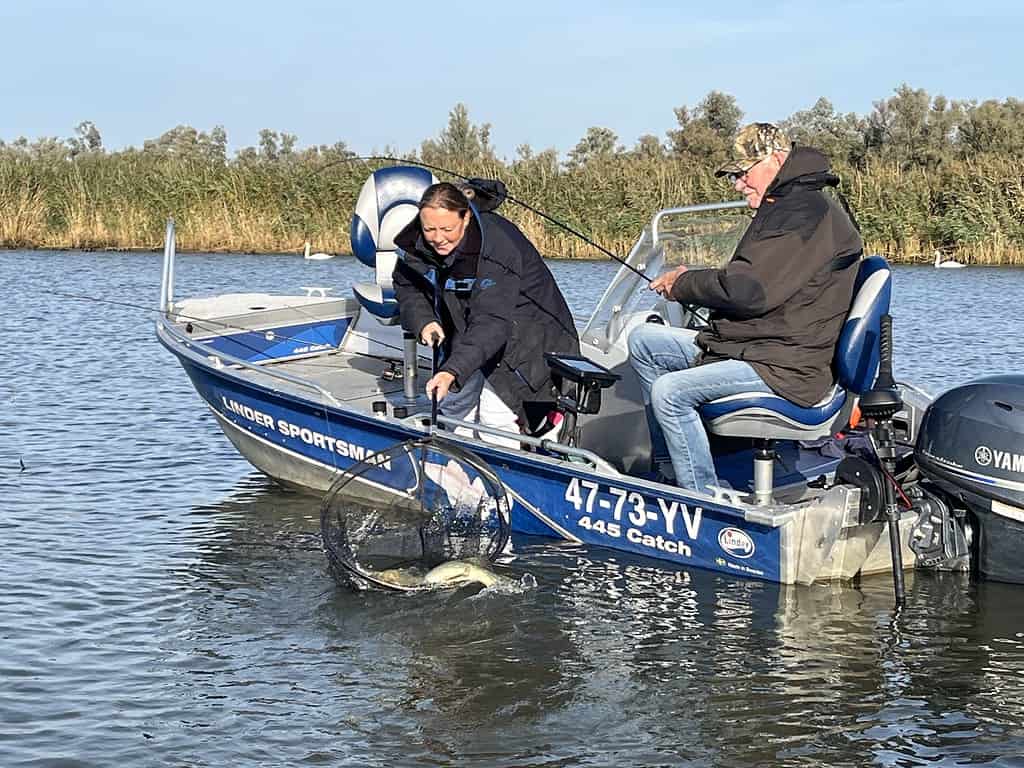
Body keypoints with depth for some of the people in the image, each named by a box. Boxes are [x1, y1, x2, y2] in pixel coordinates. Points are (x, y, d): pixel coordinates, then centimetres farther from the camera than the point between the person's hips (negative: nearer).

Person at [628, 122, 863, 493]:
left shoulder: (808, 212, -17)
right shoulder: (783, 209, 20)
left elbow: (750, 290, -25)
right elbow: (744, 283, 21)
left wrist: (684, 282, -9)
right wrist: (688, 281, 4)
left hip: (786, 367, -12)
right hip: (748, 346, 12)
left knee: (669, 391, -26)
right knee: (643, 340, 12)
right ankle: (669, 471, 11)